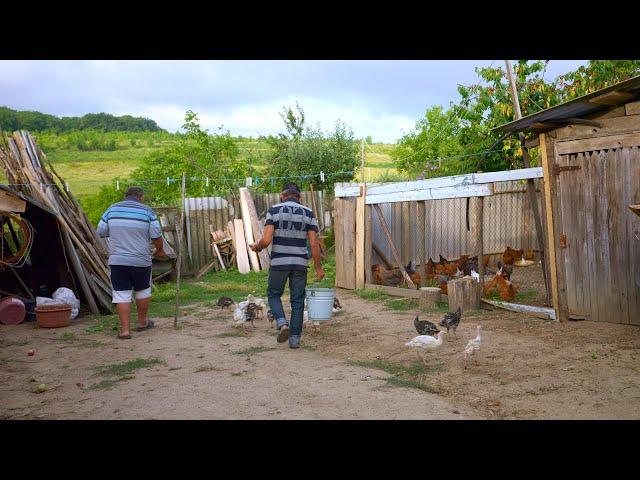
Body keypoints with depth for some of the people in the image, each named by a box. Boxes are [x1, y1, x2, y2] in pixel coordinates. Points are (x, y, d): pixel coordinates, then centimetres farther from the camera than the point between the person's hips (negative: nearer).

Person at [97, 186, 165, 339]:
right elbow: (156, 236, -3)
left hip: (117, 260, 1)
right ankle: (142, 322, 31)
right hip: (141, 260, -1)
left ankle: (125, 329, 2)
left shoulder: (112, 210, 5)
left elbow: (101, 232, 9)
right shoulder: (147, 211, -2)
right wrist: (160, 251, 15)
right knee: (143, 290, 18)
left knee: (122, 294, 4)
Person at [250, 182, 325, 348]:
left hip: (279, 262, -1)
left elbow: (266, 240, -11)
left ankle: (282, 323, -5)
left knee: (274, 294, 17)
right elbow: (314, 244, -2)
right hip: (300, 263, 2)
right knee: (297, 301, 11)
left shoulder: (274, 210, -2)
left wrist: (257, 247, 11)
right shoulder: (308, 213, 3)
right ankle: (295, 338, 12)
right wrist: (318, 267, 7)